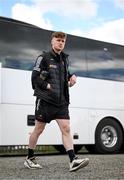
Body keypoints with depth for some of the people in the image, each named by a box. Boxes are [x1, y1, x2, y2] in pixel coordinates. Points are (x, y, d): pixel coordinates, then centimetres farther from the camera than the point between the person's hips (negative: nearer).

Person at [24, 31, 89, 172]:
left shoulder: (64, 59, 15)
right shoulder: (44, 57, -3)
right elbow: (35, 77, -8)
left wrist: (71, 78, 8)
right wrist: (48, 86, -15)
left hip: (61, 101, 5)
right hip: (45, 100, -5)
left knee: (66, 128, -7)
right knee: (38, 130, 5)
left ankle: (73, 161, -14)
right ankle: (29, 158, 20)